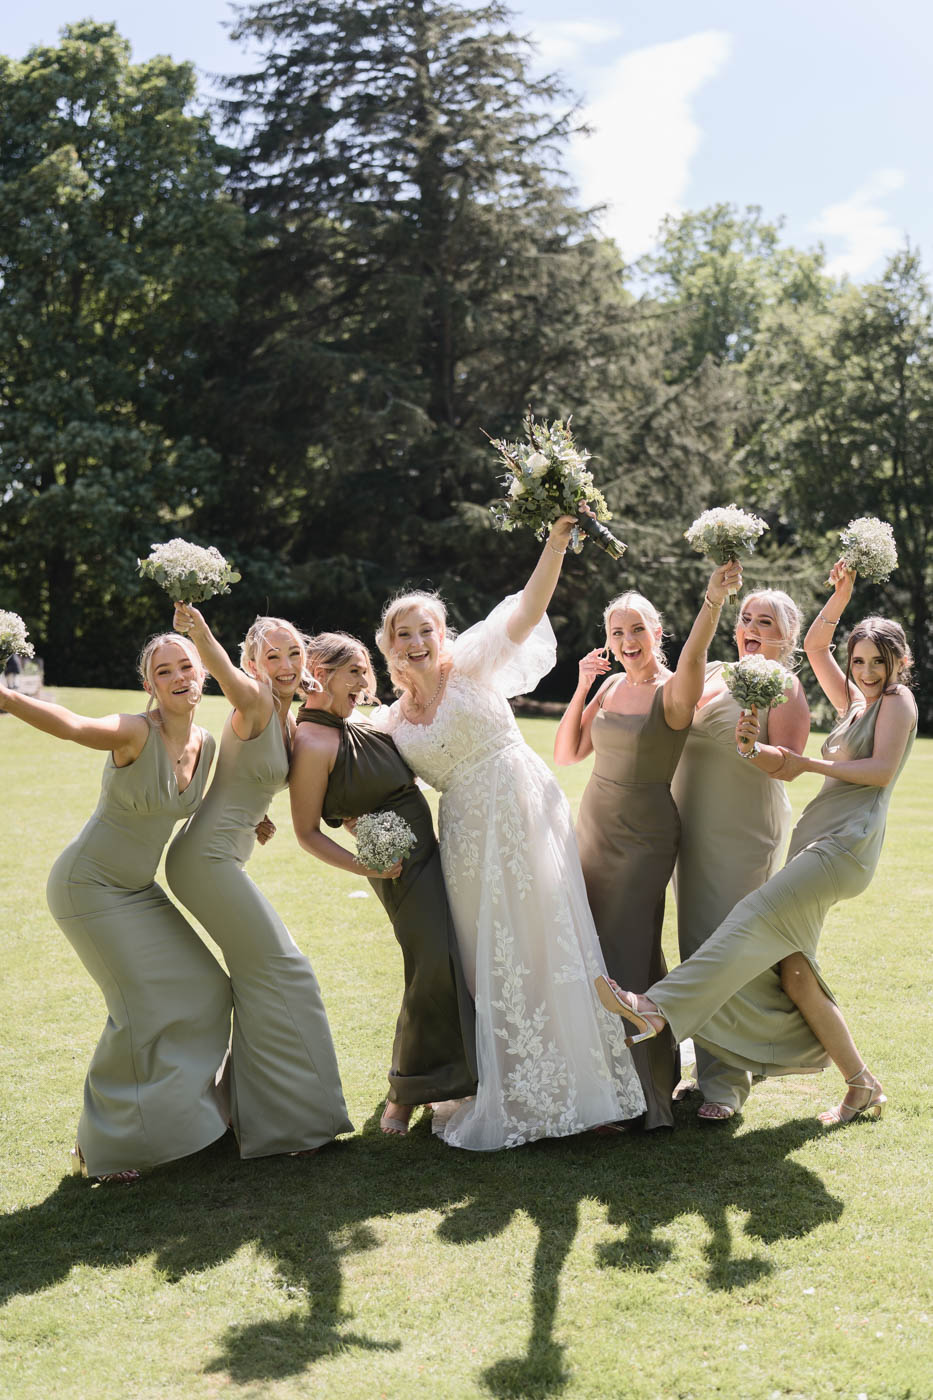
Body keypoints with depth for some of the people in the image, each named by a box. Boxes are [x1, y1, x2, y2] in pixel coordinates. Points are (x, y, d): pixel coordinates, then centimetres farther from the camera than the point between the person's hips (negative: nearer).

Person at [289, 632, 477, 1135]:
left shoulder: (354, 724, 8)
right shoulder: (314, 743, -18)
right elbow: (306, 832, -14)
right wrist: (365, 867, -21)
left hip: (429, 848, 9)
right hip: (401, 863, -9)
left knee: (452, 961, 13)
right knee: (433, 969, -11)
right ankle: (403, 1095, 7)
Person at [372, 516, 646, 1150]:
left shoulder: (472, 663, -2)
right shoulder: (391, 722, 10)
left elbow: (527, 610, -14)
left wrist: (557, 544, -27)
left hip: (526, 813, -4)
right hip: (469, 837, 4)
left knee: (545, 945, -4)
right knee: (490, 962, 8)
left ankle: (578, 1084, 5)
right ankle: (507, 1094, 20)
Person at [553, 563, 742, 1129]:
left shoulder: (673, 692, -11)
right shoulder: (613, 685, 7)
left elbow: (694, 656, -34)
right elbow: (567, 754, 6)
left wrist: (714, 600, -50)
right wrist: (582, 687, -4)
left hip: (644, 837, -6)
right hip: (594, 828, 6)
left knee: (628, 954, -5)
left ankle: (648, 1092, 9)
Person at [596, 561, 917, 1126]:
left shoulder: (897, 700, 5)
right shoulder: (854, 701, 26)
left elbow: (882, 769, -7)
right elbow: (815, 647, 26)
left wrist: (805, 763, -5)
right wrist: (842, 594, 14)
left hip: (848, 842, -8)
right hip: (814, 838, 8)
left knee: (758, 916, -25)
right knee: (794, 970, -2)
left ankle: (662, 1007, -37)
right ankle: (862, 1087, 7)